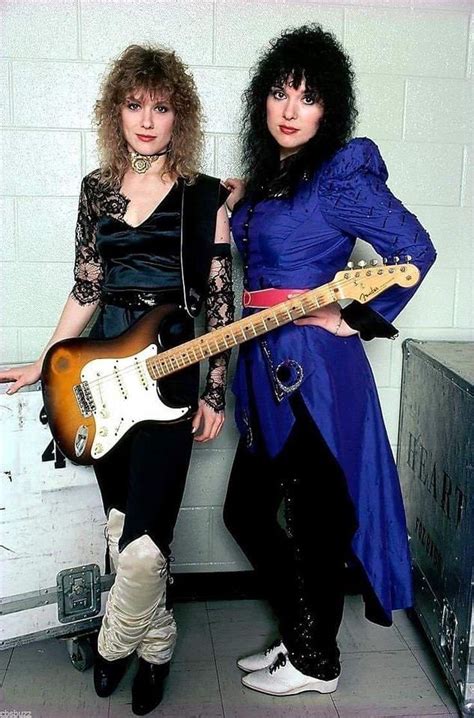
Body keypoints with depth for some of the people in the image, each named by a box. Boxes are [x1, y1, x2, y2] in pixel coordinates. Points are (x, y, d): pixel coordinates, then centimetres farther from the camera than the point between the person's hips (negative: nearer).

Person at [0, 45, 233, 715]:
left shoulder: (205, 197, -2)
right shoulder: (97, 189, 9)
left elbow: (221, 301, -2)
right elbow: (86, 289, 13)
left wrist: (214, 393, -5)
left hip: (169, 375, -4)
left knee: (142, 540, -8)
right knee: (120, 524, 13)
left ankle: (118, 641, 22)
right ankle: (153, 643, 35)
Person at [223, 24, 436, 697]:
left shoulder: (341, 174, -11)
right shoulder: (270, 176, 13)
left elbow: (416, 250, -15)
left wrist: (356, 320, -11)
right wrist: (236, 208, 8)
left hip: (314, 370, -9)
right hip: (269, 370, 9)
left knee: (315, 518, 6)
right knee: (247, 510, 16)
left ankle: (315, 663, 27)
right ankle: (297, 636, 34)